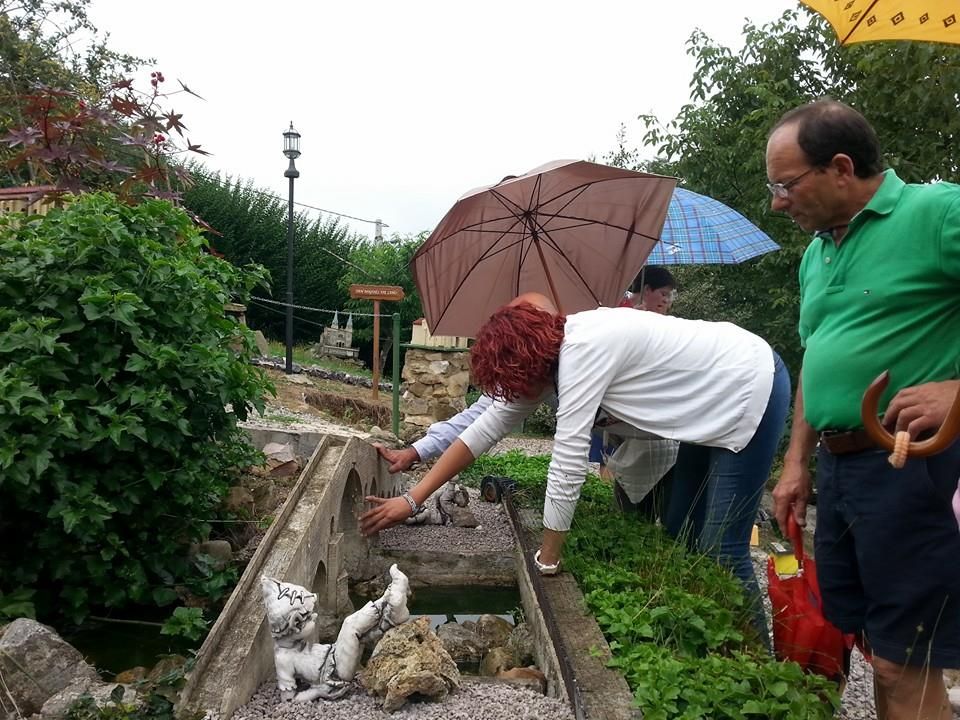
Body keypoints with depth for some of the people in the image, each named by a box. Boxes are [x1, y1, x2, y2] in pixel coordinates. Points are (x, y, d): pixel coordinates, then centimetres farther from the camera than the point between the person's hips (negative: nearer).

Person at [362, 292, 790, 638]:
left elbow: (568, 459, -30)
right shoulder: (547, 352, -4)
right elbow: (488, 426, -2)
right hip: (712, 403, 9)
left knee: (722, 552, -7)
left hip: (751, 386, -9)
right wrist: (412, 499, -3)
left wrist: (547, 562, -19)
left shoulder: (583, 349, -31)